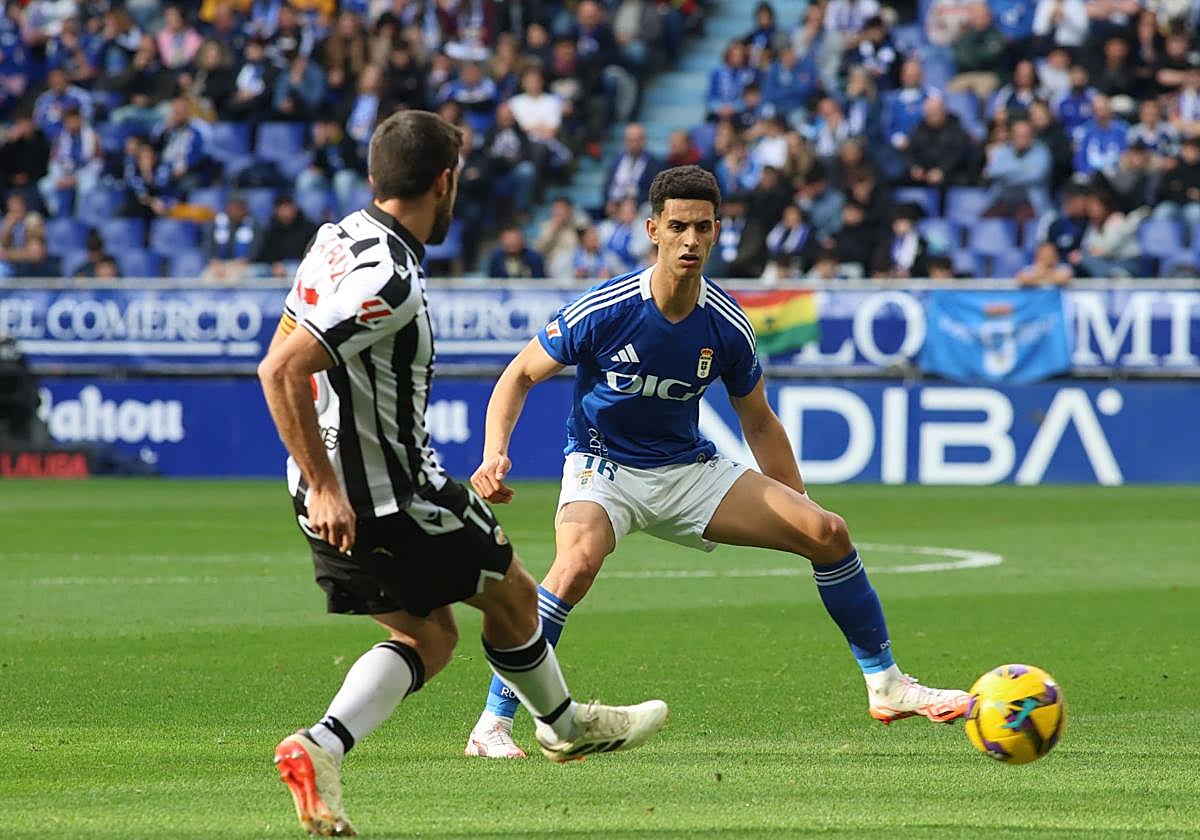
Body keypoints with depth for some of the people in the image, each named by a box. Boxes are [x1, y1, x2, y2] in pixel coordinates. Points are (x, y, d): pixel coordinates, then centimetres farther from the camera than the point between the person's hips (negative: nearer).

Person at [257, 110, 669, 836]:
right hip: (389, 496, -9)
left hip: (337, 493, 9)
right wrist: (324, 488, -28)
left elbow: (286, 358, 14)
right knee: (513, 592, 15)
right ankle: (566, 725, 39)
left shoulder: (340, 239, 2)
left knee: (430, 637, 17)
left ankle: (322, 747, -4)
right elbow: (281, 370, -32)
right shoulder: (389, 279, -26)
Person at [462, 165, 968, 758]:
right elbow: (520, 376, -6)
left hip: (690, 471, 4)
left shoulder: (727, 326, -8)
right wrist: (495, 455, -21)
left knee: (827, 533, -8)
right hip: (603, 469, -4)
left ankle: (886, 686, 9)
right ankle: (493, 724, -26)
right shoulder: (602, 310, -18)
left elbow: (759, 423, 8)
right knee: (579, 561, -37)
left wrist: (797, 508, 7)